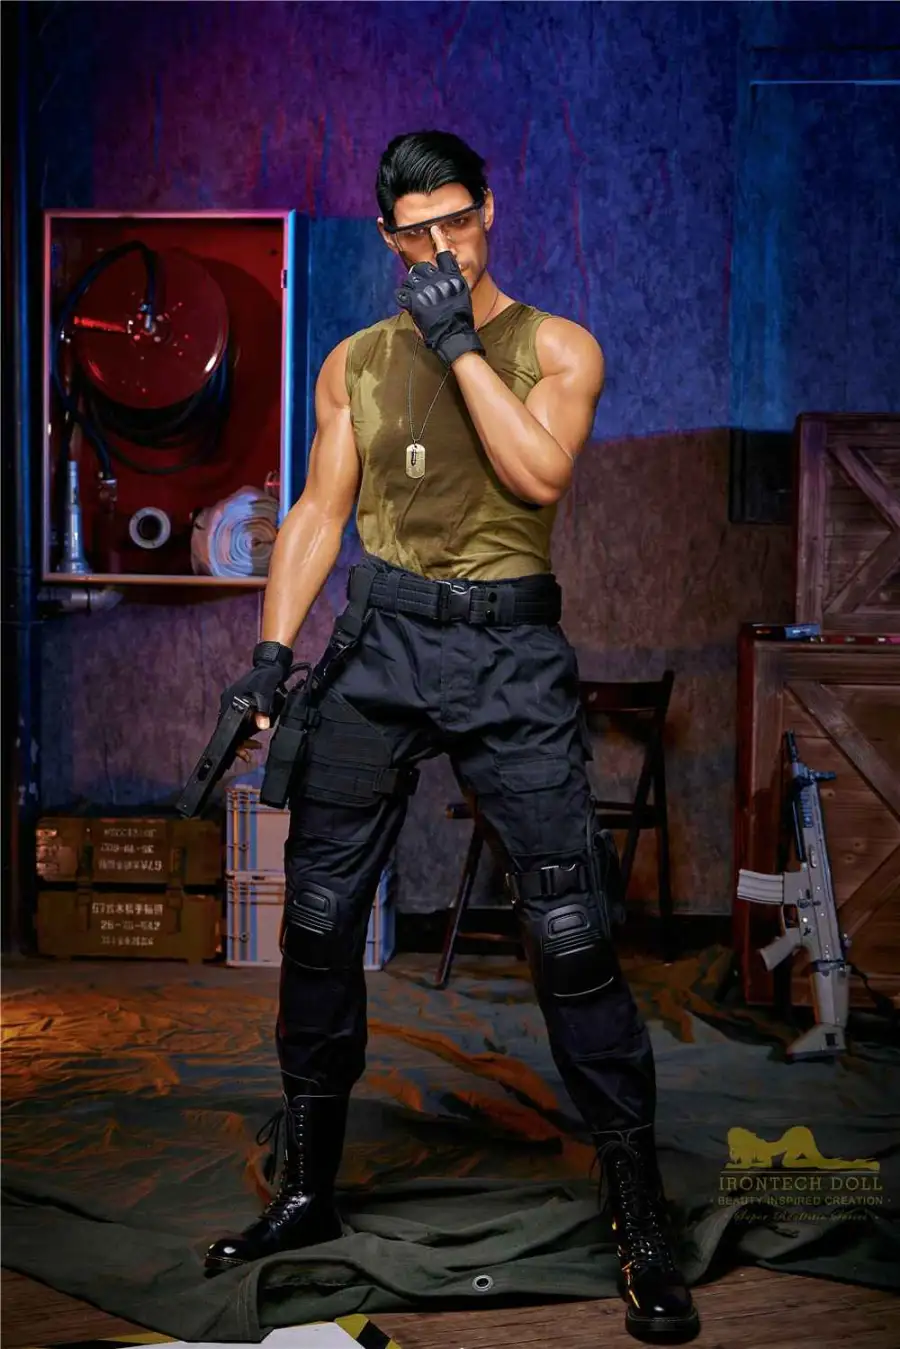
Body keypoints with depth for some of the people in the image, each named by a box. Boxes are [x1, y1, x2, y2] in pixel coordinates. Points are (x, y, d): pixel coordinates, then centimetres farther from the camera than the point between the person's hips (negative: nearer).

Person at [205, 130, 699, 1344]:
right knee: (318, 916, 5)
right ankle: (309, 1190, 22)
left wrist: (460, 343, -13)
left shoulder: (556, 347, 2)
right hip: (380, 645, 3)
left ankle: (643, 1224, 5)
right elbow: (318, 511, 10)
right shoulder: (355, 363, 12)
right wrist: (275, 648, 0)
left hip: (509, 655, -3)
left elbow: (541, 474, -16)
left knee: (571, 935, -7)